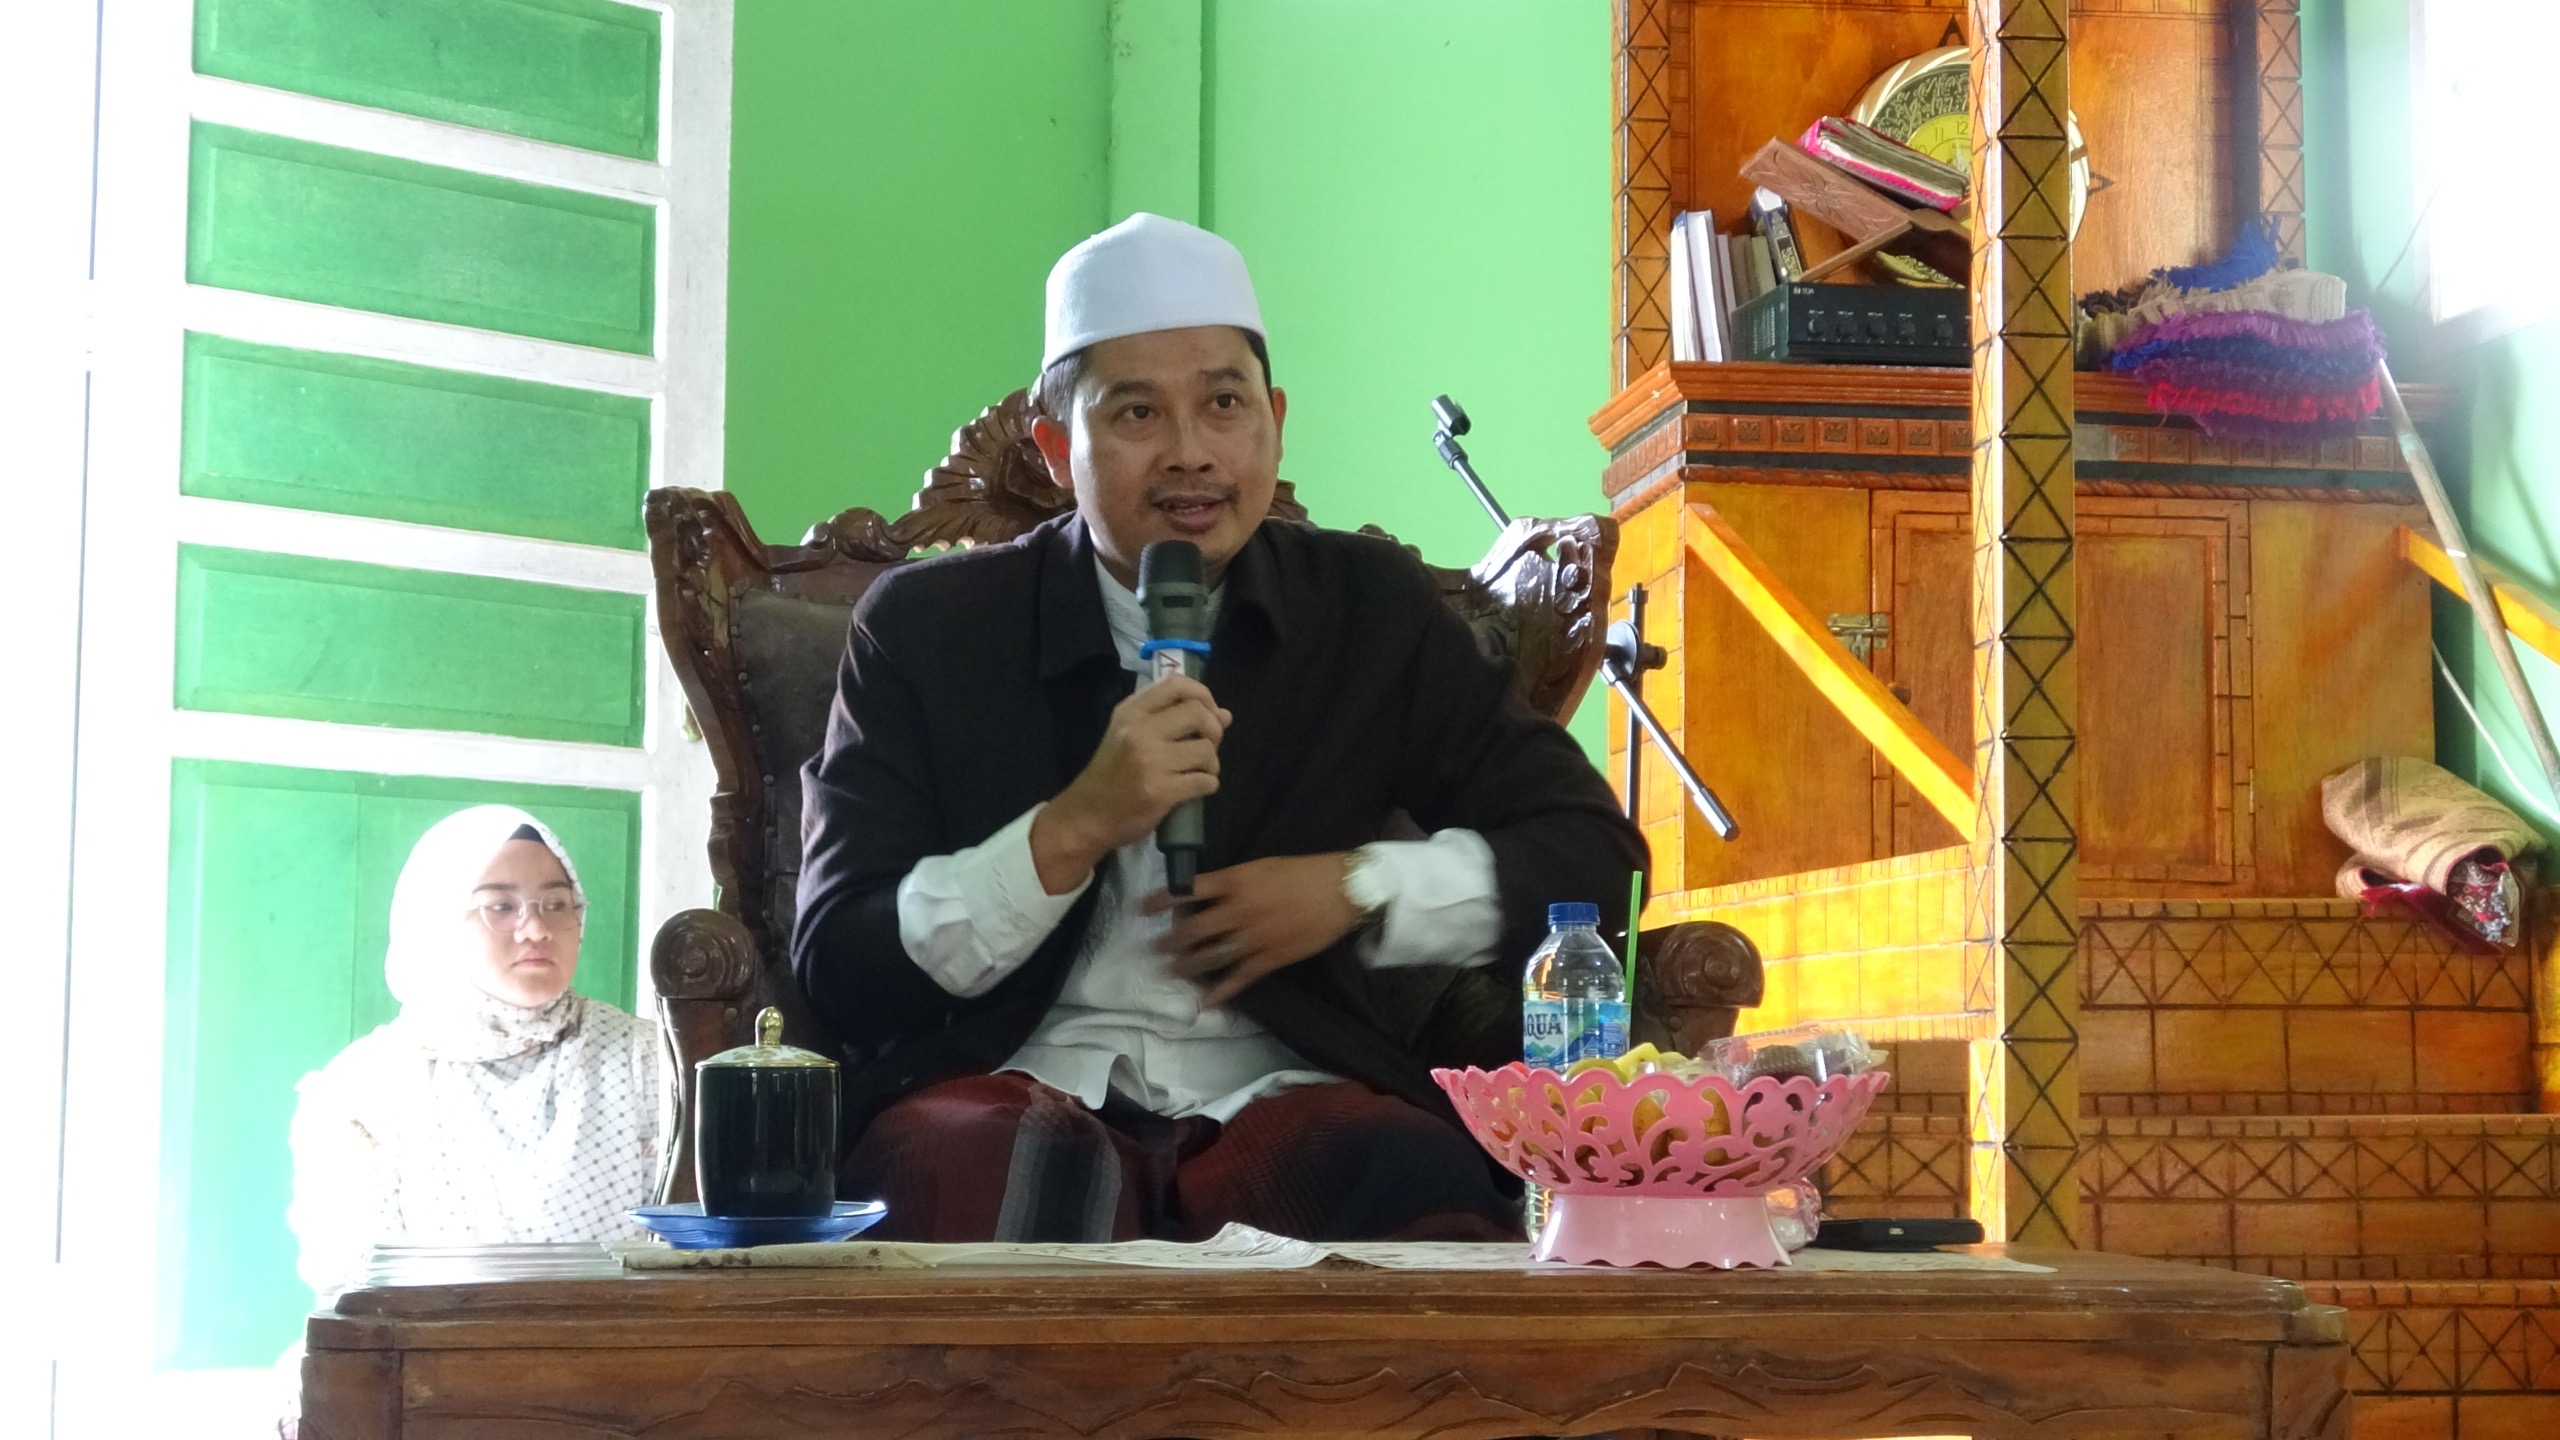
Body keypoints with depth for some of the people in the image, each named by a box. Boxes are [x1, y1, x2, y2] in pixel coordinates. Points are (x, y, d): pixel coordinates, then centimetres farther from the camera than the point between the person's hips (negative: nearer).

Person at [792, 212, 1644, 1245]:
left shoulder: (1370, 609, 15)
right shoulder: (925, 626, 9)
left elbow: (1594, 848, 13)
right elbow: (835, 963, 1)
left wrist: (1358, 889, -3)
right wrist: (1075, 828, -13)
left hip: (1280, 1094, 2)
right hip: (1012, 1088, -2)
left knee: (1419, 1188, -34)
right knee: (1011, 1172, -39)